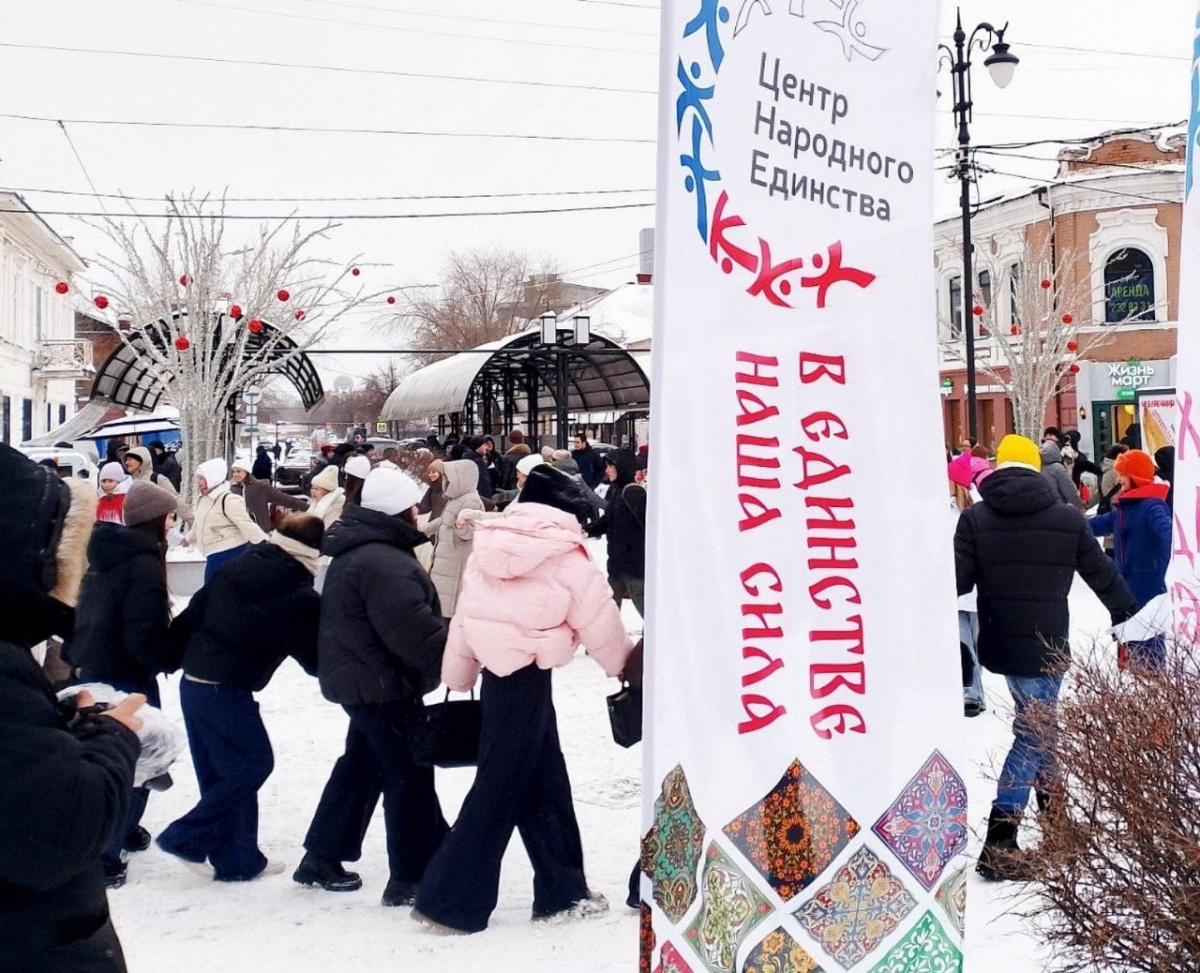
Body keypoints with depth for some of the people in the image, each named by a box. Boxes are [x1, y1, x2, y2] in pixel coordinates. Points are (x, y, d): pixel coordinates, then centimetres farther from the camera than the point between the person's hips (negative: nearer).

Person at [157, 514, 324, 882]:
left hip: (192, 682, 8)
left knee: (221, 774, 14)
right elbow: (316, 659, -2)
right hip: (226, 691, -8)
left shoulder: (235, 568, 6)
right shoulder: (301, 599, -11)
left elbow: (191, 614, 8)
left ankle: (238, 859, 21)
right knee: (252, 765, 7)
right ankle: (186, 837, 5)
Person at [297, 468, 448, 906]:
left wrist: (448, 642, 16)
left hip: (362, 679, 11)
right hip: (382, 684, -11)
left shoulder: (357, 551, 12)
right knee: (409, 774, -3)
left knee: (362, 765, 20)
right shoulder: (384, 563, -24)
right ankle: (413, 877, 3)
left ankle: (322, 857, 30)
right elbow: (413, 632, -28)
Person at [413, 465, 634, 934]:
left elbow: (464, 617, 12)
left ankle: (563, 891, 23)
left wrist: (458, 677, 21)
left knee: (546, 782, 14)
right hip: (528, 675, -7)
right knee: (500, 789, -1)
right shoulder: (568, 558, -6)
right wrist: (625, 662, 21)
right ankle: (451, 902, 3)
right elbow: (599, 622, 3)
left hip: (497, 670, 7)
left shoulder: (488, 547, 10)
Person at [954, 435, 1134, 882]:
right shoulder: (1068, 519, -1)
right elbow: (1104, 576, 7)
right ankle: (999, 843, -9)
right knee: (1032, 734, -1)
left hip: (999, 644, 3)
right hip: (1046, 647, -3)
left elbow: (957, 581, -9)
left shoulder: (974, 519, -3)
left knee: (1038, 725, 22)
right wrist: (1129, 617, 21)